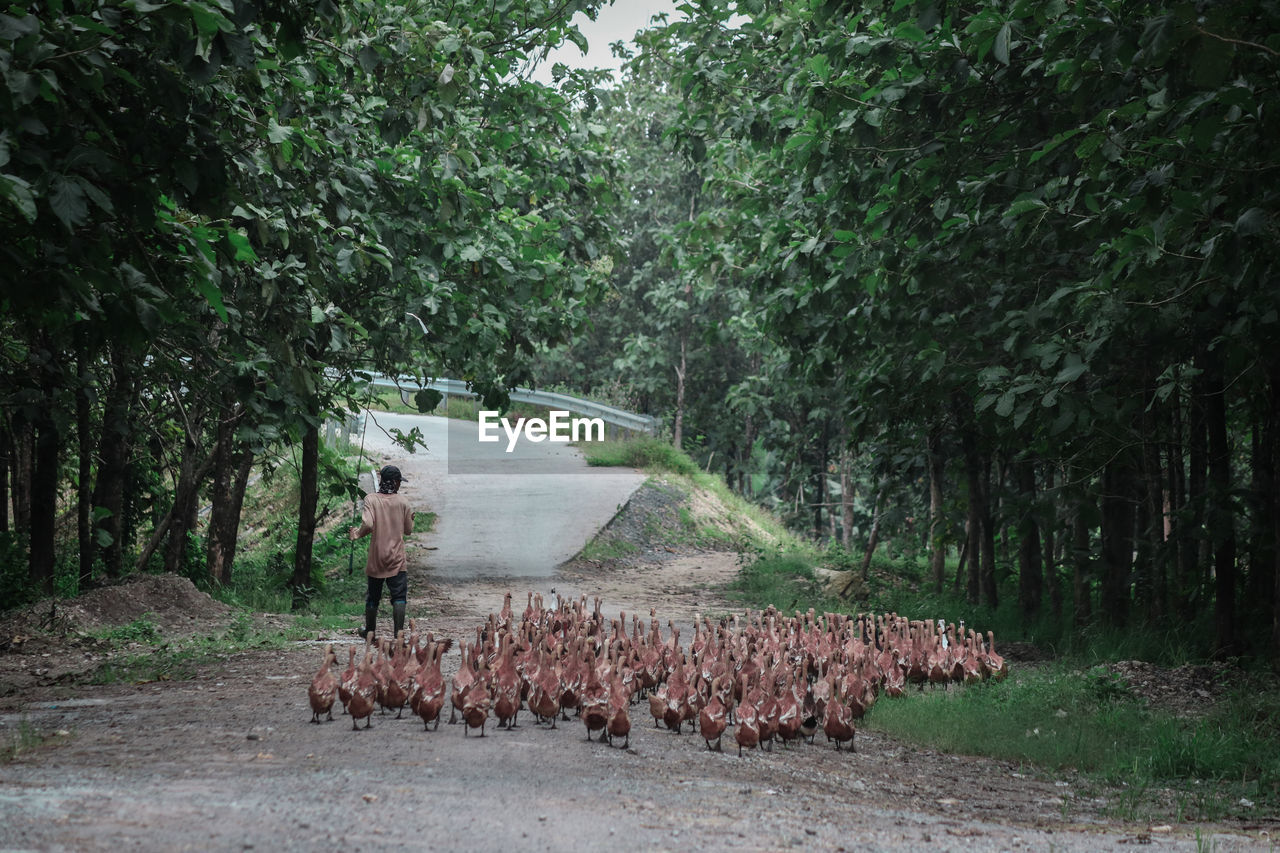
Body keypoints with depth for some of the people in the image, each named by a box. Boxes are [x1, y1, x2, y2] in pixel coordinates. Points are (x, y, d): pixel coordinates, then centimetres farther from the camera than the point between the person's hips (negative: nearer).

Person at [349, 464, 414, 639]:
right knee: (399, 597, -3)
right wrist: (410, 518, 26)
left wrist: (358, 533, 0)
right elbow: (408, 530, 6)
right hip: (397, 559, -1)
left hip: (376, 559, 1)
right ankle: (398, 633, -15)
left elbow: (368, 524, -20)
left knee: (372, 597, 15)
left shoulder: (371, 499, -4)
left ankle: (370, 631, 28)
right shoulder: (402, 501, -1)